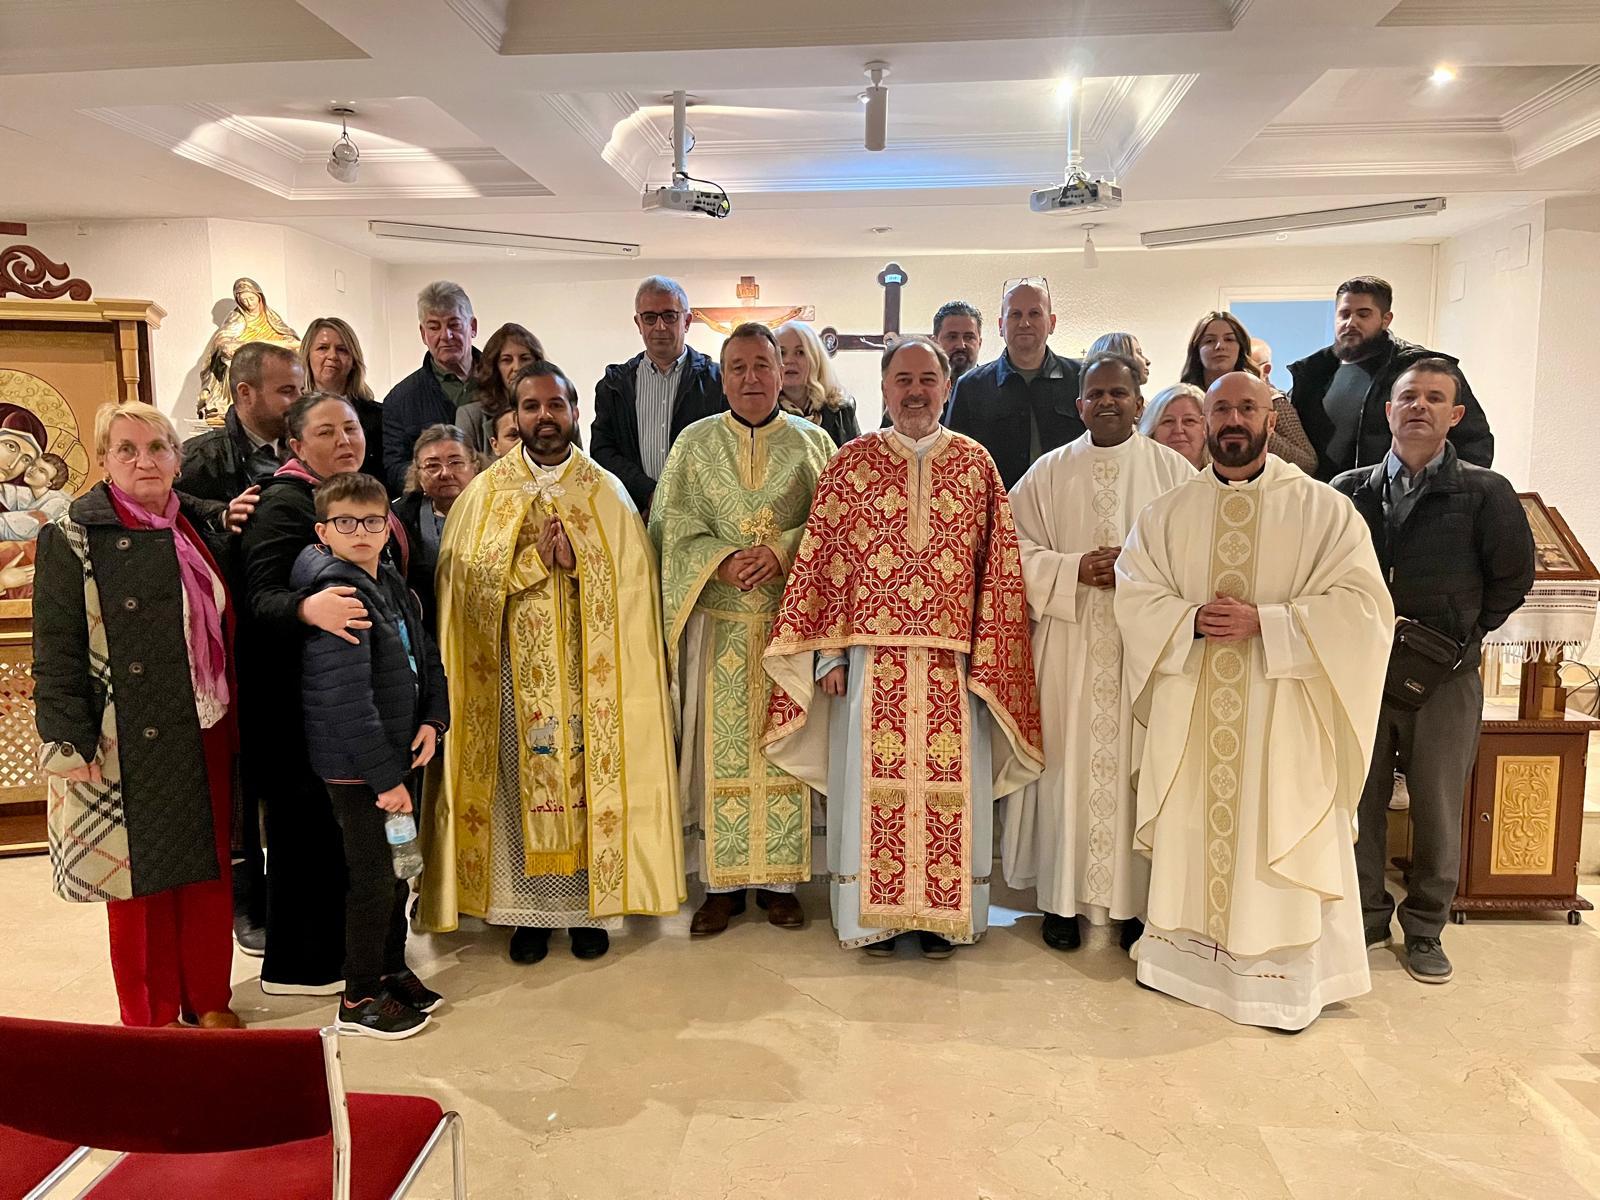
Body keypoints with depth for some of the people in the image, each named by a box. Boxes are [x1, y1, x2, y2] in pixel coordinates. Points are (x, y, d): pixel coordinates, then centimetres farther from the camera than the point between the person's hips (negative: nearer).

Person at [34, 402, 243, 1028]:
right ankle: (153, 1018, 24)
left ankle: (210, 1000, 29)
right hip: (131, 740, -4)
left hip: (206, 733, 5)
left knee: (210, 870, 13)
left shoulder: (203, 523, 8)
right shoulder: (74, 538, -7)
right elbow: (56, 652, -10)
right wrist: (71, 743, -14)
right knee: (142, 878, 7)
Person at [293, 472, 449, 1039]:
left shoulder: (392, 585, 7)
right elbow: (346, 699, -24)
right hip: (353, 765, -8)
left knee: (395, 868, 19)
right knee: (373, 876, 2)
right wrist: (384, 777, -22)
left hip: (397, 752, 8)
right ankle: (359, 1000, 19)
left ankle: (391, 970, 36)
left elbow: (427, 658, 14)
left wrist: (433, 719, -3)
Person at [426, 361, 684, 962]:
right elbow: (466, 579, -3)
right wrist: (534, 558, -13)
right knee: (522, 781, 3)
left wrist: (577, 560, -17)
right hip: (515, 672, 1)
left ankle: (588, 906, 16)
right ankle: (527, 911, 16)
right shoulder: (485, 493, 6)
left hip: (589, 672, 0)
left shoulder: (606, 492, 5)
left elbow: (630, 580, -1)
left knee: (589, 778, 2)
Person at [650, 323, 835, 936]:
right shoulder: (694, 443, 8)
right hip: (718, 623, 0)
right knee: (721, 752, 3)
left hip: (789, 623, 0)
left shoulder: (813, 440, 7)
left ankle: (780, 879, 15)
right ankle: (722, 882, 14)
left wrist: (781, 552, -15)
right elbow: (674, 525, 2)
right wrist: (723, 560, -15)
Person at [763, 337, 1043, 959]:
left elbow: (999, 568, 4)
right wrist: (828, 653, -4)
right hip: (871, 658, 0)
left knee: (950, 783, 5)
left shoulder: (976, 464, 6)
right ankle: (875, 914, 21)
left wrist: (986, 659, -3)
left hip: (952, 662, 1)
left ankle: (943, 913, 22)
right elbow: (821, 560, 2)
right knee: (873, 782, 5)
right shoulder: (851, 463, 4)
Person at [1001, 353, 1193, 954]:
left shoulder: (1174, 471, 5)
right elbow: (1017, 550, 3)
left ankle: (1137, 900, 16)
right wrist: (1075, 569, -12)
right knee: (1068, 764, 3)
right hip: (1069, 643, 1)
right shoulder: (1049, 472, 7)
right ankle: (1063, 896, 15)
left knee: (1137, 766, 3)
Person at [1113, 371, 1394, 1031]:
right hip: (1189, 709, 2)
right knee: (1190, 829, 10)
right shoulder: (1166, 513, 7)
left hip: (1282, 709, -2)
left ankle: (1283, 975, 18)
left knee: (1278, 837, 3)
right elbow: (1134, 594, 2)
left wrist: (1264, 622, -18)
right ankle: (1184, 949, 27)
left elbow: (1359, 603, -7)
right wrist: (1193, 621, -16)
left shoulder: (1323, 509, -1)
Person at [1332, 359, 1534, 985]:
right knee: (1358, 801, 8)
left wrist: (1461, 637, -1)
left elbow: (1512, 579, 4)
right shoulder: (1349, 491, 3)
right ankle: (1366, 915, 24)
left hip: (1445, 676, -1)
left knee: (1438, 810, 7)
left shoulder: (1486, 492, -2)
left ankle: (1425, 929, 22)